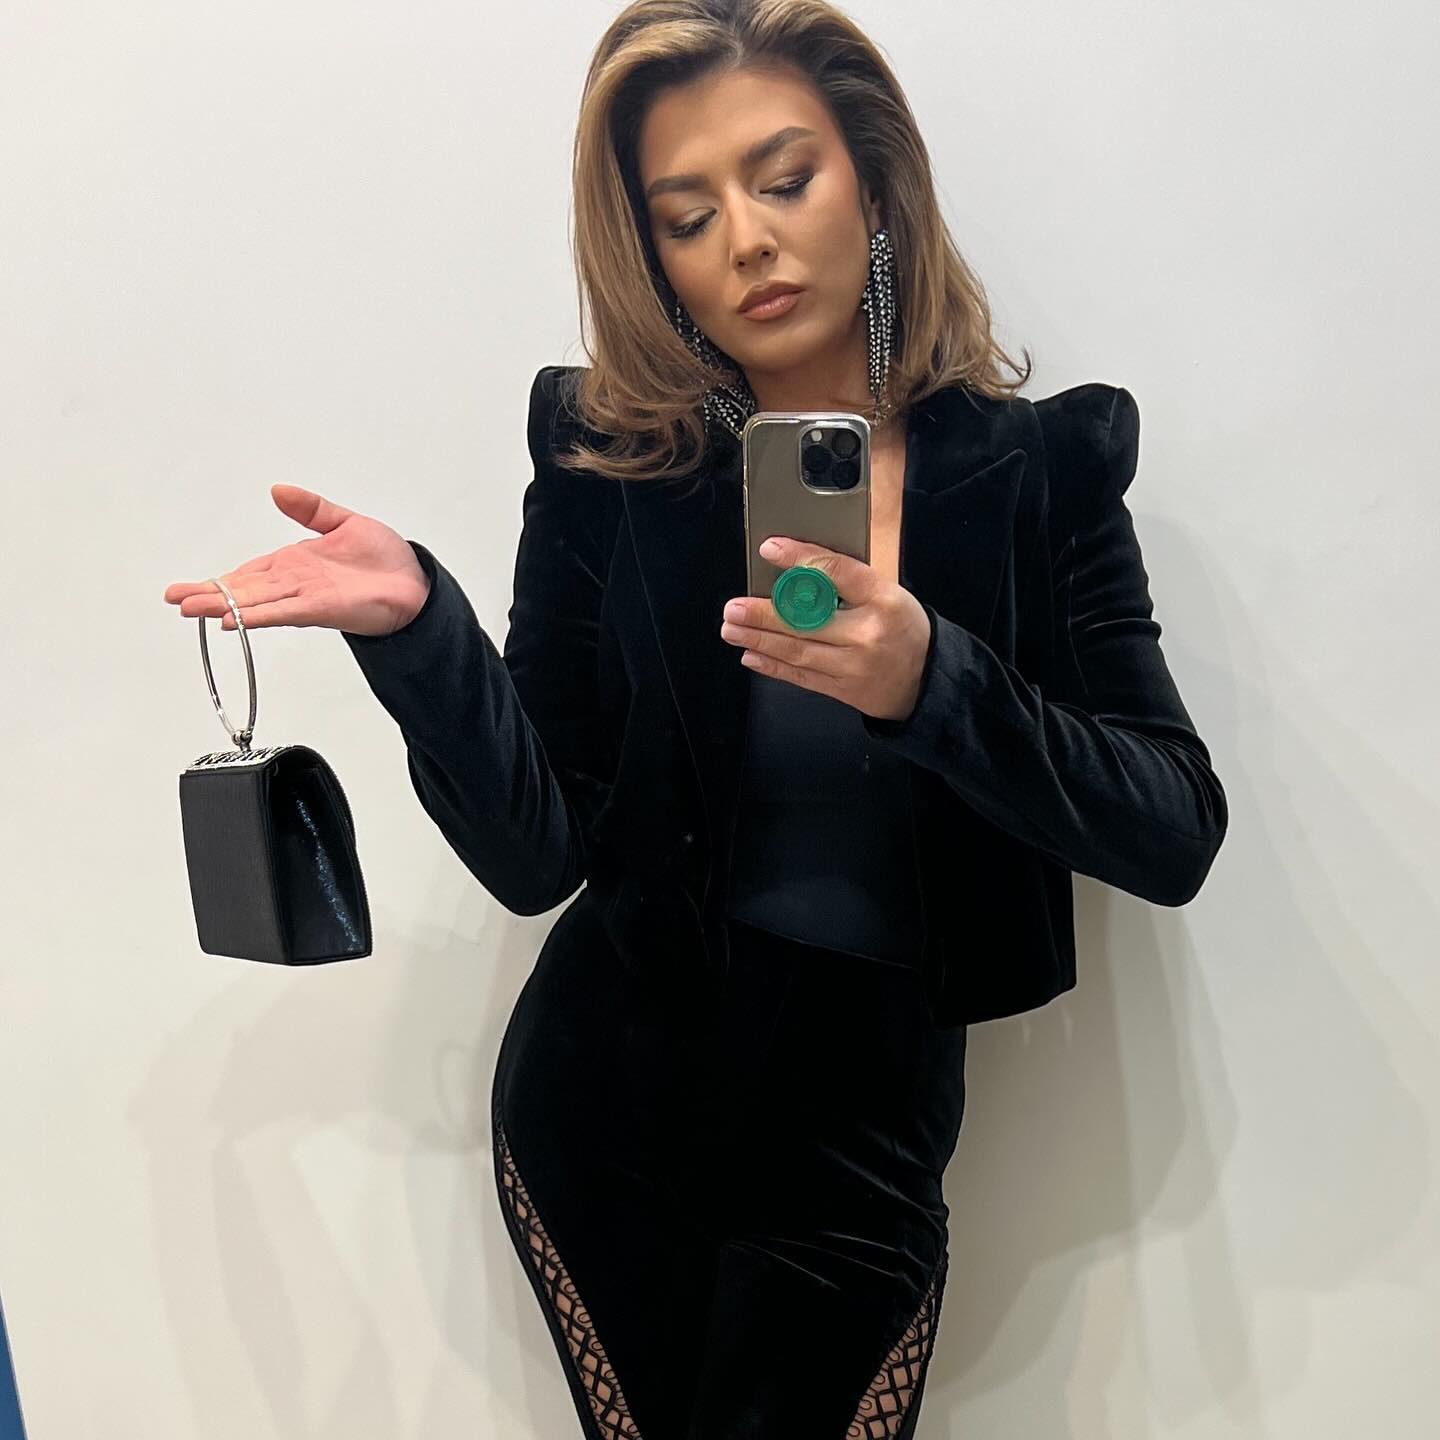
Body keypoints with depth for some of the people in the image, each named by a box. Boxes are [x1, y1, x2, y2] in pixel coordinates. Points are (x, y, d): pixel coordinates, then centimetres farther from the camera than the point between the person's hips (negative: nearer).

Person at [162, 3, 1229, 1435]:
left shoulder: (1037, 466, -6)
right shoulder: (608, 465, -7)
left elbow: (1179, 835, -12)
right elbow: (537, 854, -9)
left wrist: (930, 683, -27)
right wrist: (415, 623, -24)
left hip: (866, 1134, 0)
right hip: (608, 1109, 0)